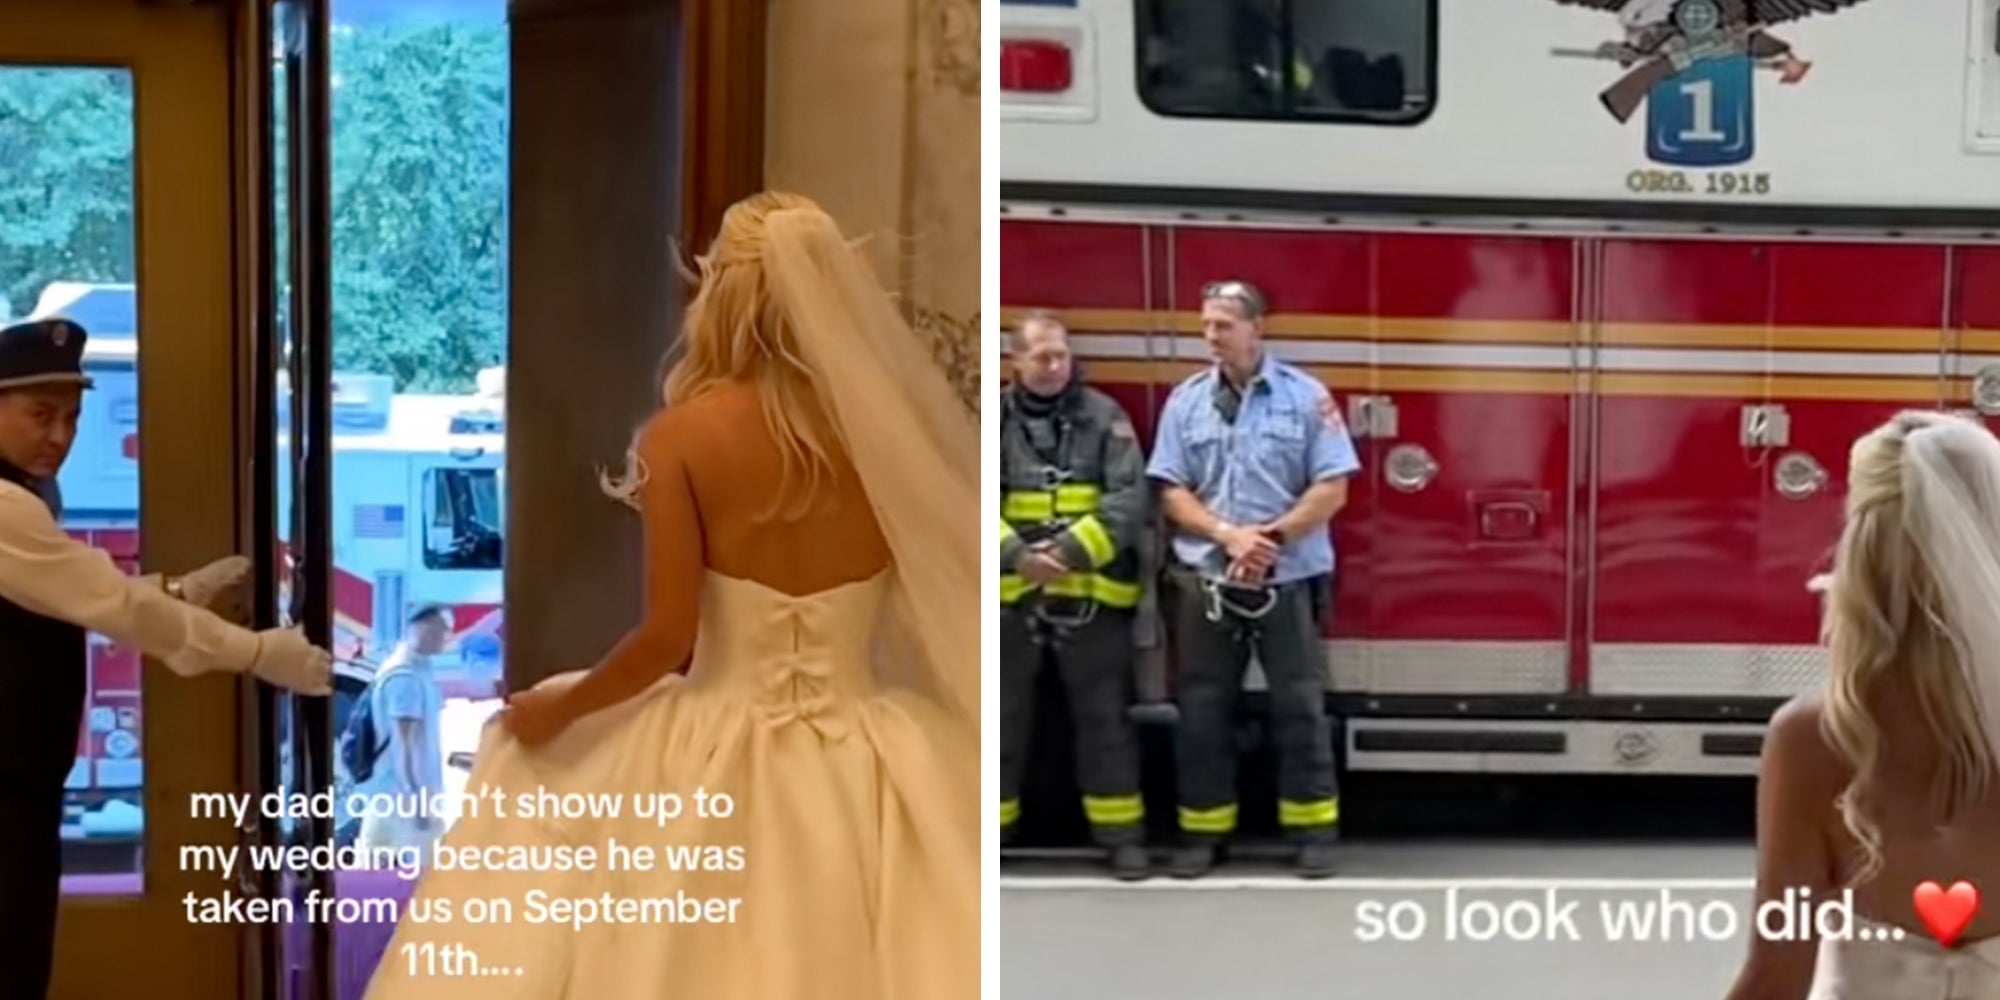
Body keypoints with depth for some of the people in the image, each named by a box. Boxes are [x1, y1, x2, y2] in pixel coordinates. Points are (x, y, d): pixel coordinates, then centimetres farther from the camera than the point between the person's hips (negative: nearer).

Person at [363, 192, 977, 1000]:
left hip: (720, 756, -1)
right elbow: (944, 606, 2)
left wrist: (557, 711, 4)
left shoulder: (682, 435, -11)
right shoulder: (895, 424, -4)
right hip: (868, 760, 2)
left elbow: (666, 638, -12)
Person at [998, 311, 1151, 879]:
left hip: (1092, 596, -1)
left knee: (1104, 717, 6)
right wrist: (1015, 555, -19)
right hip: (1010, 595, 1)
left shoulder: (1105, 416, 2)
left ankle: (1122, 834, 14)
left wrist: (1070, 551, -18)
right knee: (1002, 717, 9)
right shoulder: (995, 419, 4)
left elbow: (1131, 500, -7)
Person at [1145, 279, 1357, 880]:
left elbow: (1331, 489, -5)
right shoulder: (1186, 400, 6)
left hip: (1288, 581, -2)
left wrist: (1271, 536, -15)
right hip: (1205, 581, 2)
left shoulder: (1307, 397, -1)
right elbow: (1171, 492, 2)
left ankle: (1314, 831, 10)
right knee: (1203, 710, 6)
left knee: (1299, 707, 2)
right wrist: (1228, 534, -13)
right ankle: (1203, 832, 16)